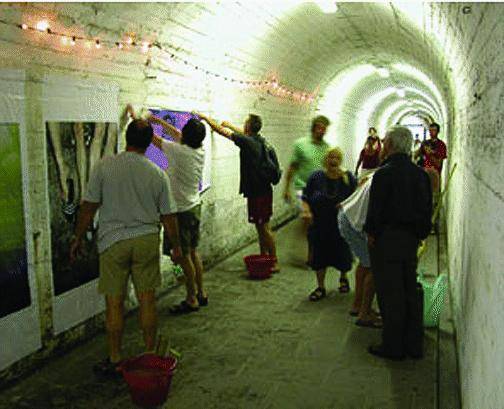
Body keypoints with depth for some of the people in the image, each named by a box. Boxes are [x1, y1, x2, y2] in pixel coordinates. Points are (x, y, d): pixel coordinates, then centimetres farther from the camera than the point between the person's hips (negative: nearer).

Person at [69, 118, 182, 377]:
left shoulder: (104, 167, -8)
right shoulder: (158, 174, -3)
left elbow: (89, 207, -5)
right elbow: (168, 216, 2)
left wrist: (78, 238, 7)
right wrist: (176, 246, 15)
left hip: (113, 242, -1)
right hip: (147, 240, 2)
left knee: (114, 302, 8)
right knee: (147, 300, 10)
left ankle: (114, 360, 18)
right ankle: (150, 355, 21)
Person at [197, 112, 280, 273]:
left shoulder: (247, 141, -18)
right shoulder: (260, 140, 6)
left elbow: (221, 131, -12)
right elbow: (245, 133, 28)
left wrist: (204, 117, -1)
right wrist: (229, 124, 35)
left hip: (257, 193, -9)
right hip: (263, 190, 9)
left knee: (264, 227, -2)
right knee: (260, 226, 16)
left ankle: (274, 262, 4)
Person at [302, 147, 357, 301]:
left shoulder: (348, 178, -4)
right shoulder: (316, 177, -3)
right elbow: (305, 198, 2)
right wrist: (307, 211, -14)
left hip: (341, 225, 0)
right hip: (319, 225, 1)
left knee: (342, 254, 9)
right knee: (319, 255, 6)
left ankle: (343, 278, 42)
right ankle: (320, 287, 23)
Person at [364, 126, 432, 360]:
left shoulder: (384, 174, -14)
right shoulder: (420, 174, 7)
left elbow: (376, 209, -15)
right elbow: (427, 209, 11)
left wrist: (371, 234, -3)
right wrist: (420, 234, 17)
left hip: (387, 238, -7)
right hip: (411, 240, 7)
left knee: (390, 295, 2)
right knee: (410, 292, 15)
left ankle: (393, 347, 11)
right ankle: (414, 344, 23)